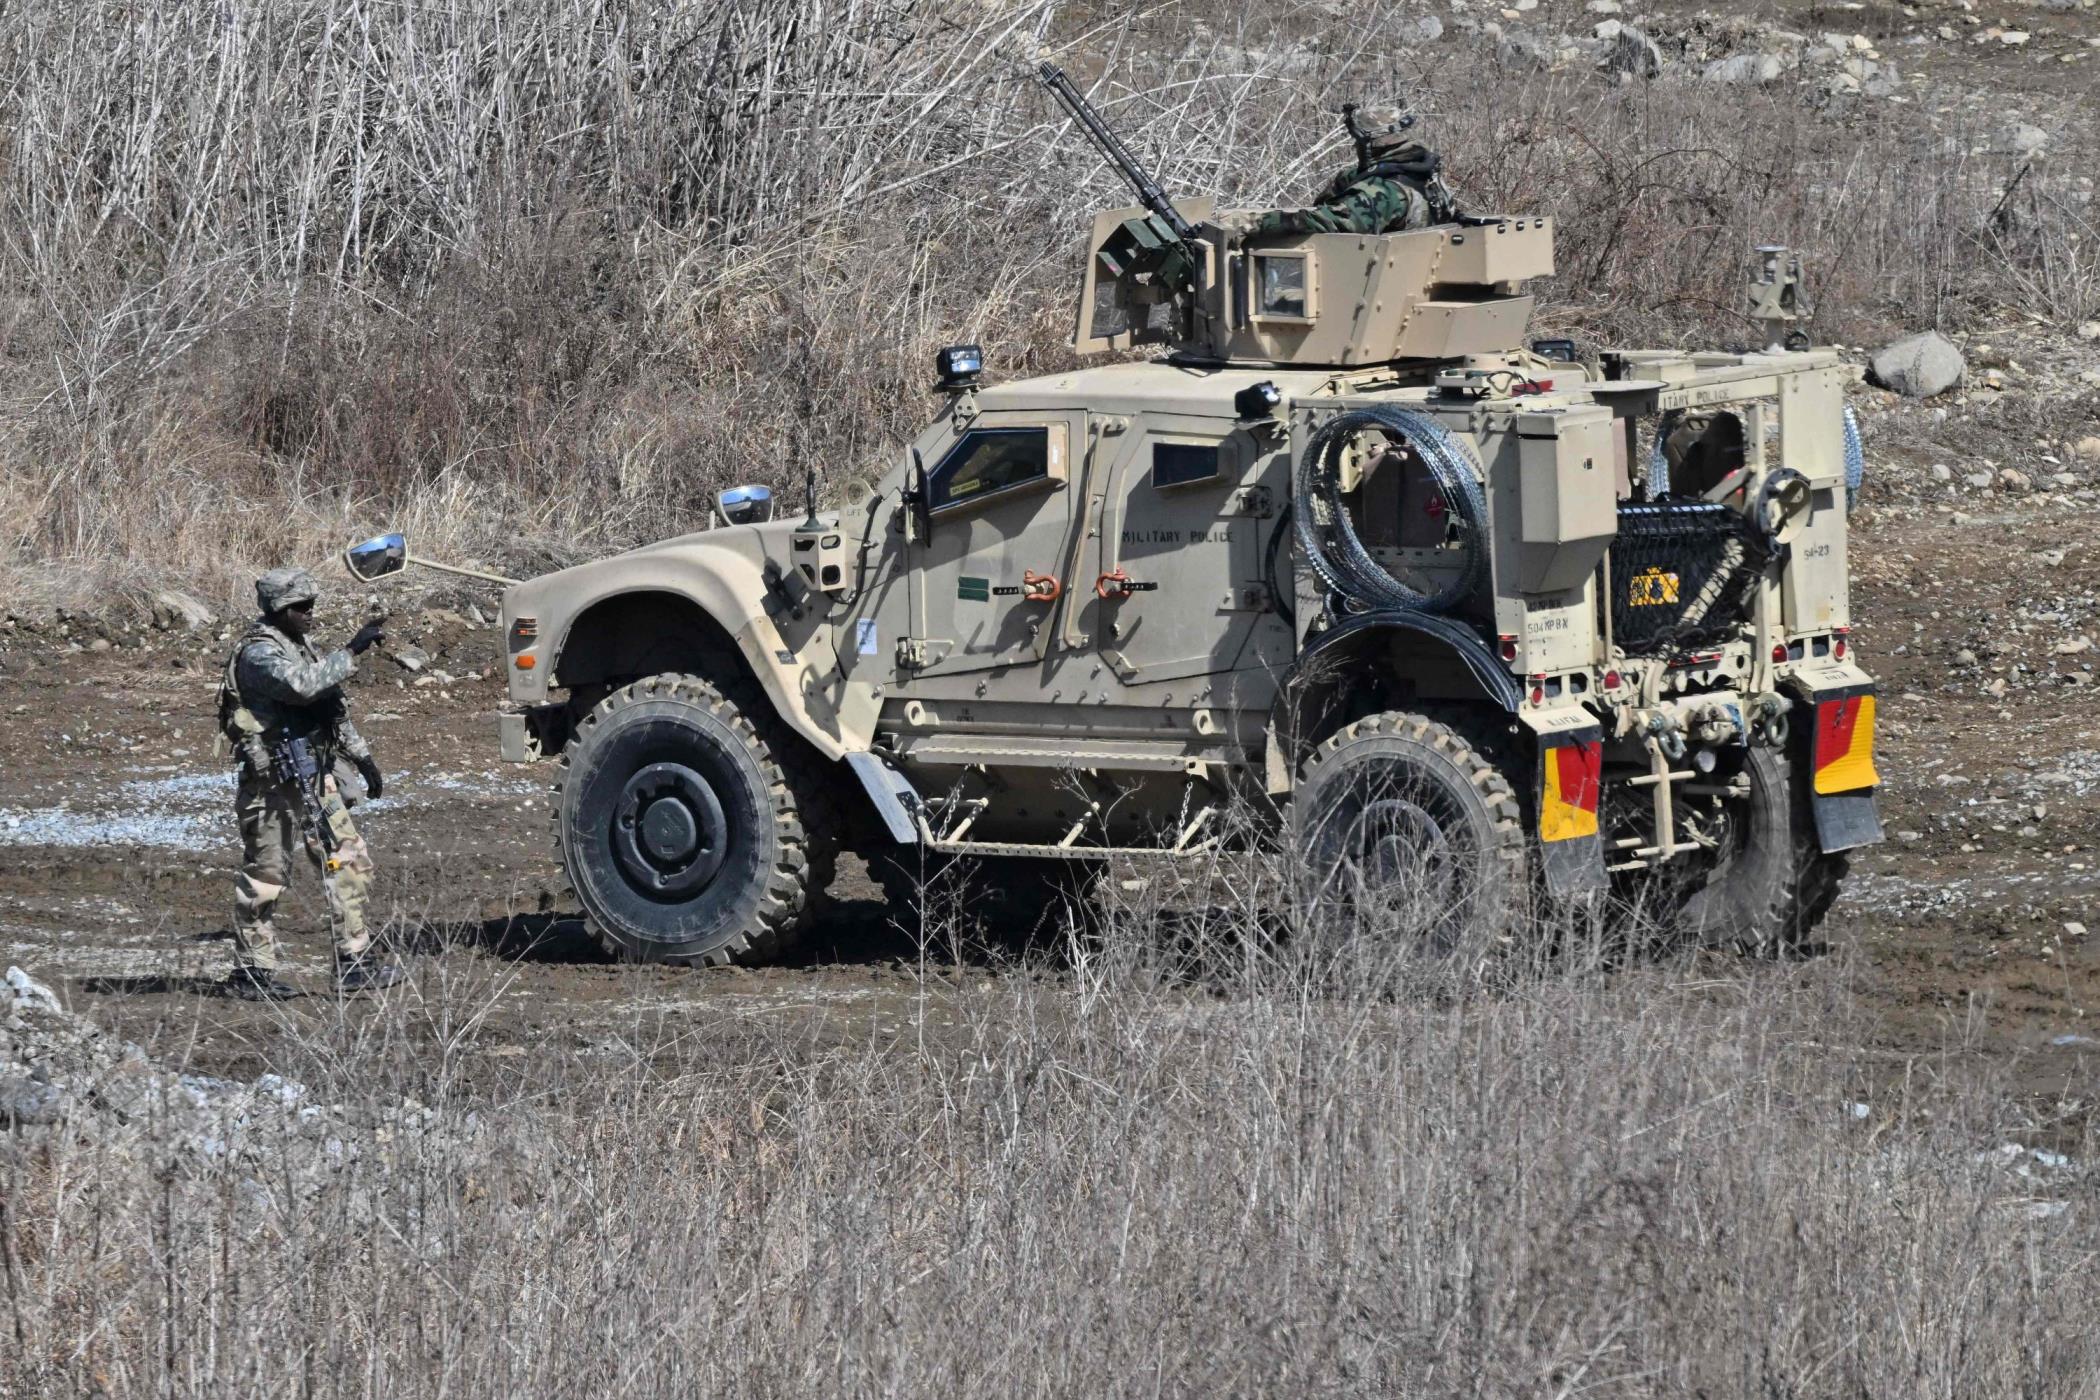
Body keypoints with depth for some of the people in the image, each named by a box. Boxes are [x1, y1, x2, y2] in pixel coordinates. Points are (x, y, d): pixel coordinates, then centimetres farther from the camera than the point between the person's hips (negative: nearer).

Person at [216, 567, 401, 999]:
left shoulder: (299, 646, 16)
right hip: (274, 782, -9)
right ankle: (251, 972, 6)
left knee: (348, 862, 5)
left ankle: (355, 963, 6)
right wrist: (352, 651, -29)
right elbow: (303, 686, -32)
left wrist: (361, 756, 20)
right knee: (265, 876, -2)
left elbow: (333, 706, 24)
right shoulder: (260, 652, -14)